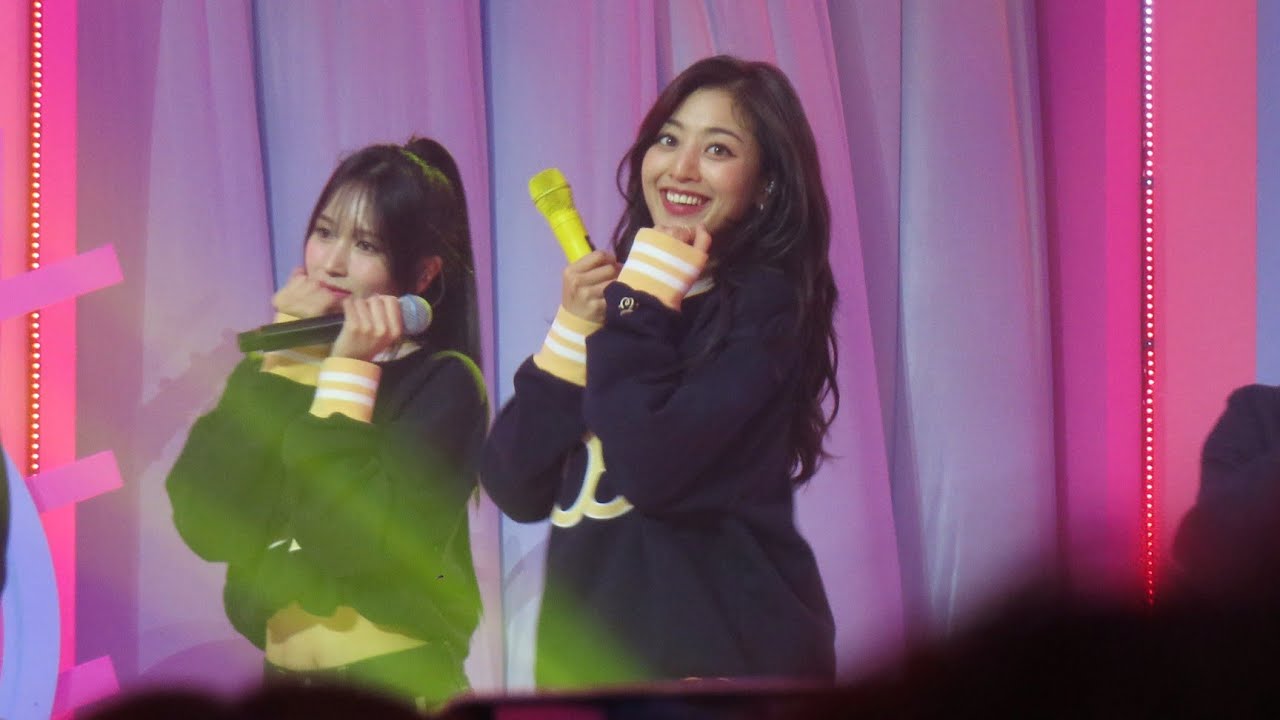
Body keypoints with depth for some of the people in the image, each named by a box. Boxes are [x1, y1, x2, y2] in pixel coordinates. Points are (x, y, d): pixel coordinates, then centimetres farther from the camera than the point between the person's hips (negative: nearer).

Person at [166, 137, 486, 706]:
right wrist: (285, 360, -10)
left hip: (400, 686, -4)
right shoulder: (273, 369, 6)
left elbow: (357, 543, -21)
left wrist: (348, 376, -15)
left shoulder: (441, 384, -7)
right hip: (284, 680, 4)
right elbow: (206, 526, -9)